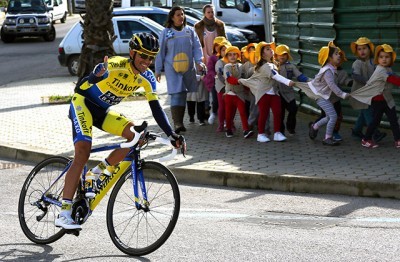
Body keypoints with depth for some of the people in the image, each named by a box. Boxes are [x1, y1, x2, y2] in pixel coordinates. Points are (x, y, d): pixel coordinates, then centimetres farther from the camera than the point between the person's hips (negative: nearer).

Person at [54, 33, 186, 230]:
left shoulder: (146, 78, -7)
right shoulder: (115, 65, -27)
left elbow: (156, 108, -5)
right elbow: (82, 85, -42)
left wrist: (171, 135, -15)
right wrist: (97, 76, -66)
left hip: (103, 111, 7)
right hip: (82, 103, -7)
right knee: (83, 153, -23)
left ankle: (94, 174, 0)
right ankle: (64, 214, -26)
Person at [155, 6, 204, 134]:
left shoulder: (190, 31, 8)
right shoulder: (166, 32, 2)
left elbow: (196, 47, 6)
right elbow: (161, 52, 5)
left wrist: (199, 62, -10)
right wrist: (158, 70, 4)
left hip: (188, 68, 3)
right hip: (172, 68, -3)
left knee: (183, 95, 6)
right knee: (176, 94, -14)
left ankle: (179, 122, 15)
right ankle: (177, 123, -21)